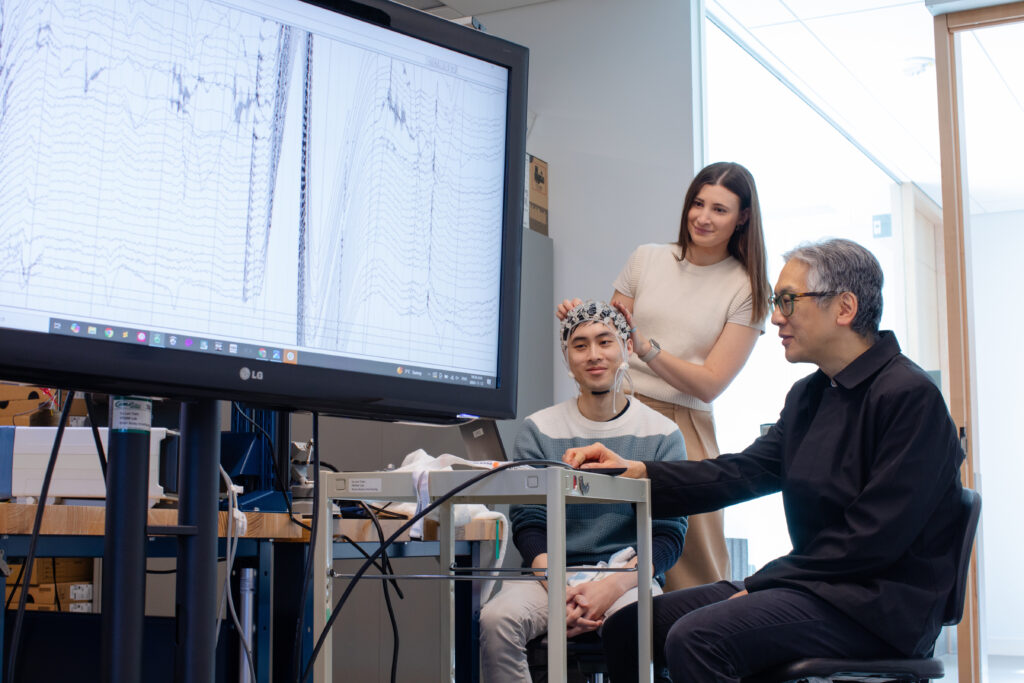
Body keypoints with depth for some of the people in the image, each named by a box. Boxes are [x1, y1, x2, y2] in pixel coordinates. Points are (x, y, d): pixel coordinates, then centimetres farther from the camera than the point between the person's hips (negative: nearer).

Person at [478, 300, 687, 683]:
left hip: (627, 576, -1)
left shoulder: (662, 435, 6)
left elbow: (668, 535, 1)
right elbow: (527, 524, 4)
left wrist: (612, 587, -18)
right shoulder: (539, 430, 9)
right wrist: (558, 594, -15)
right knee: (496, 620, -29)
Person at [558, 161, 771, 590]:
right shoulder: (647, 259, 12)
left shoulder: (747, 290, 5)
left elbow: (710, 384, -3)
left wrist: (644, 345, -15)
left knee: (695, 571, -9)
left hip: (684, 426, -2)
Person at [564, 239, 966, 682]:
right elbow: (744, 473, 7)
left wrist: (763, 582, -14)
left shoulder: (911, 396, -13)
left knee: (696, 638, -29)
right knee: (626, 625, -1)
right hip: (814, 585, 9)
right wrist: (636, 472, -5)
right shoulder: (807, 396, 16)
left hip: (878, 607, -8)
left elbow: (875, 538, -18)